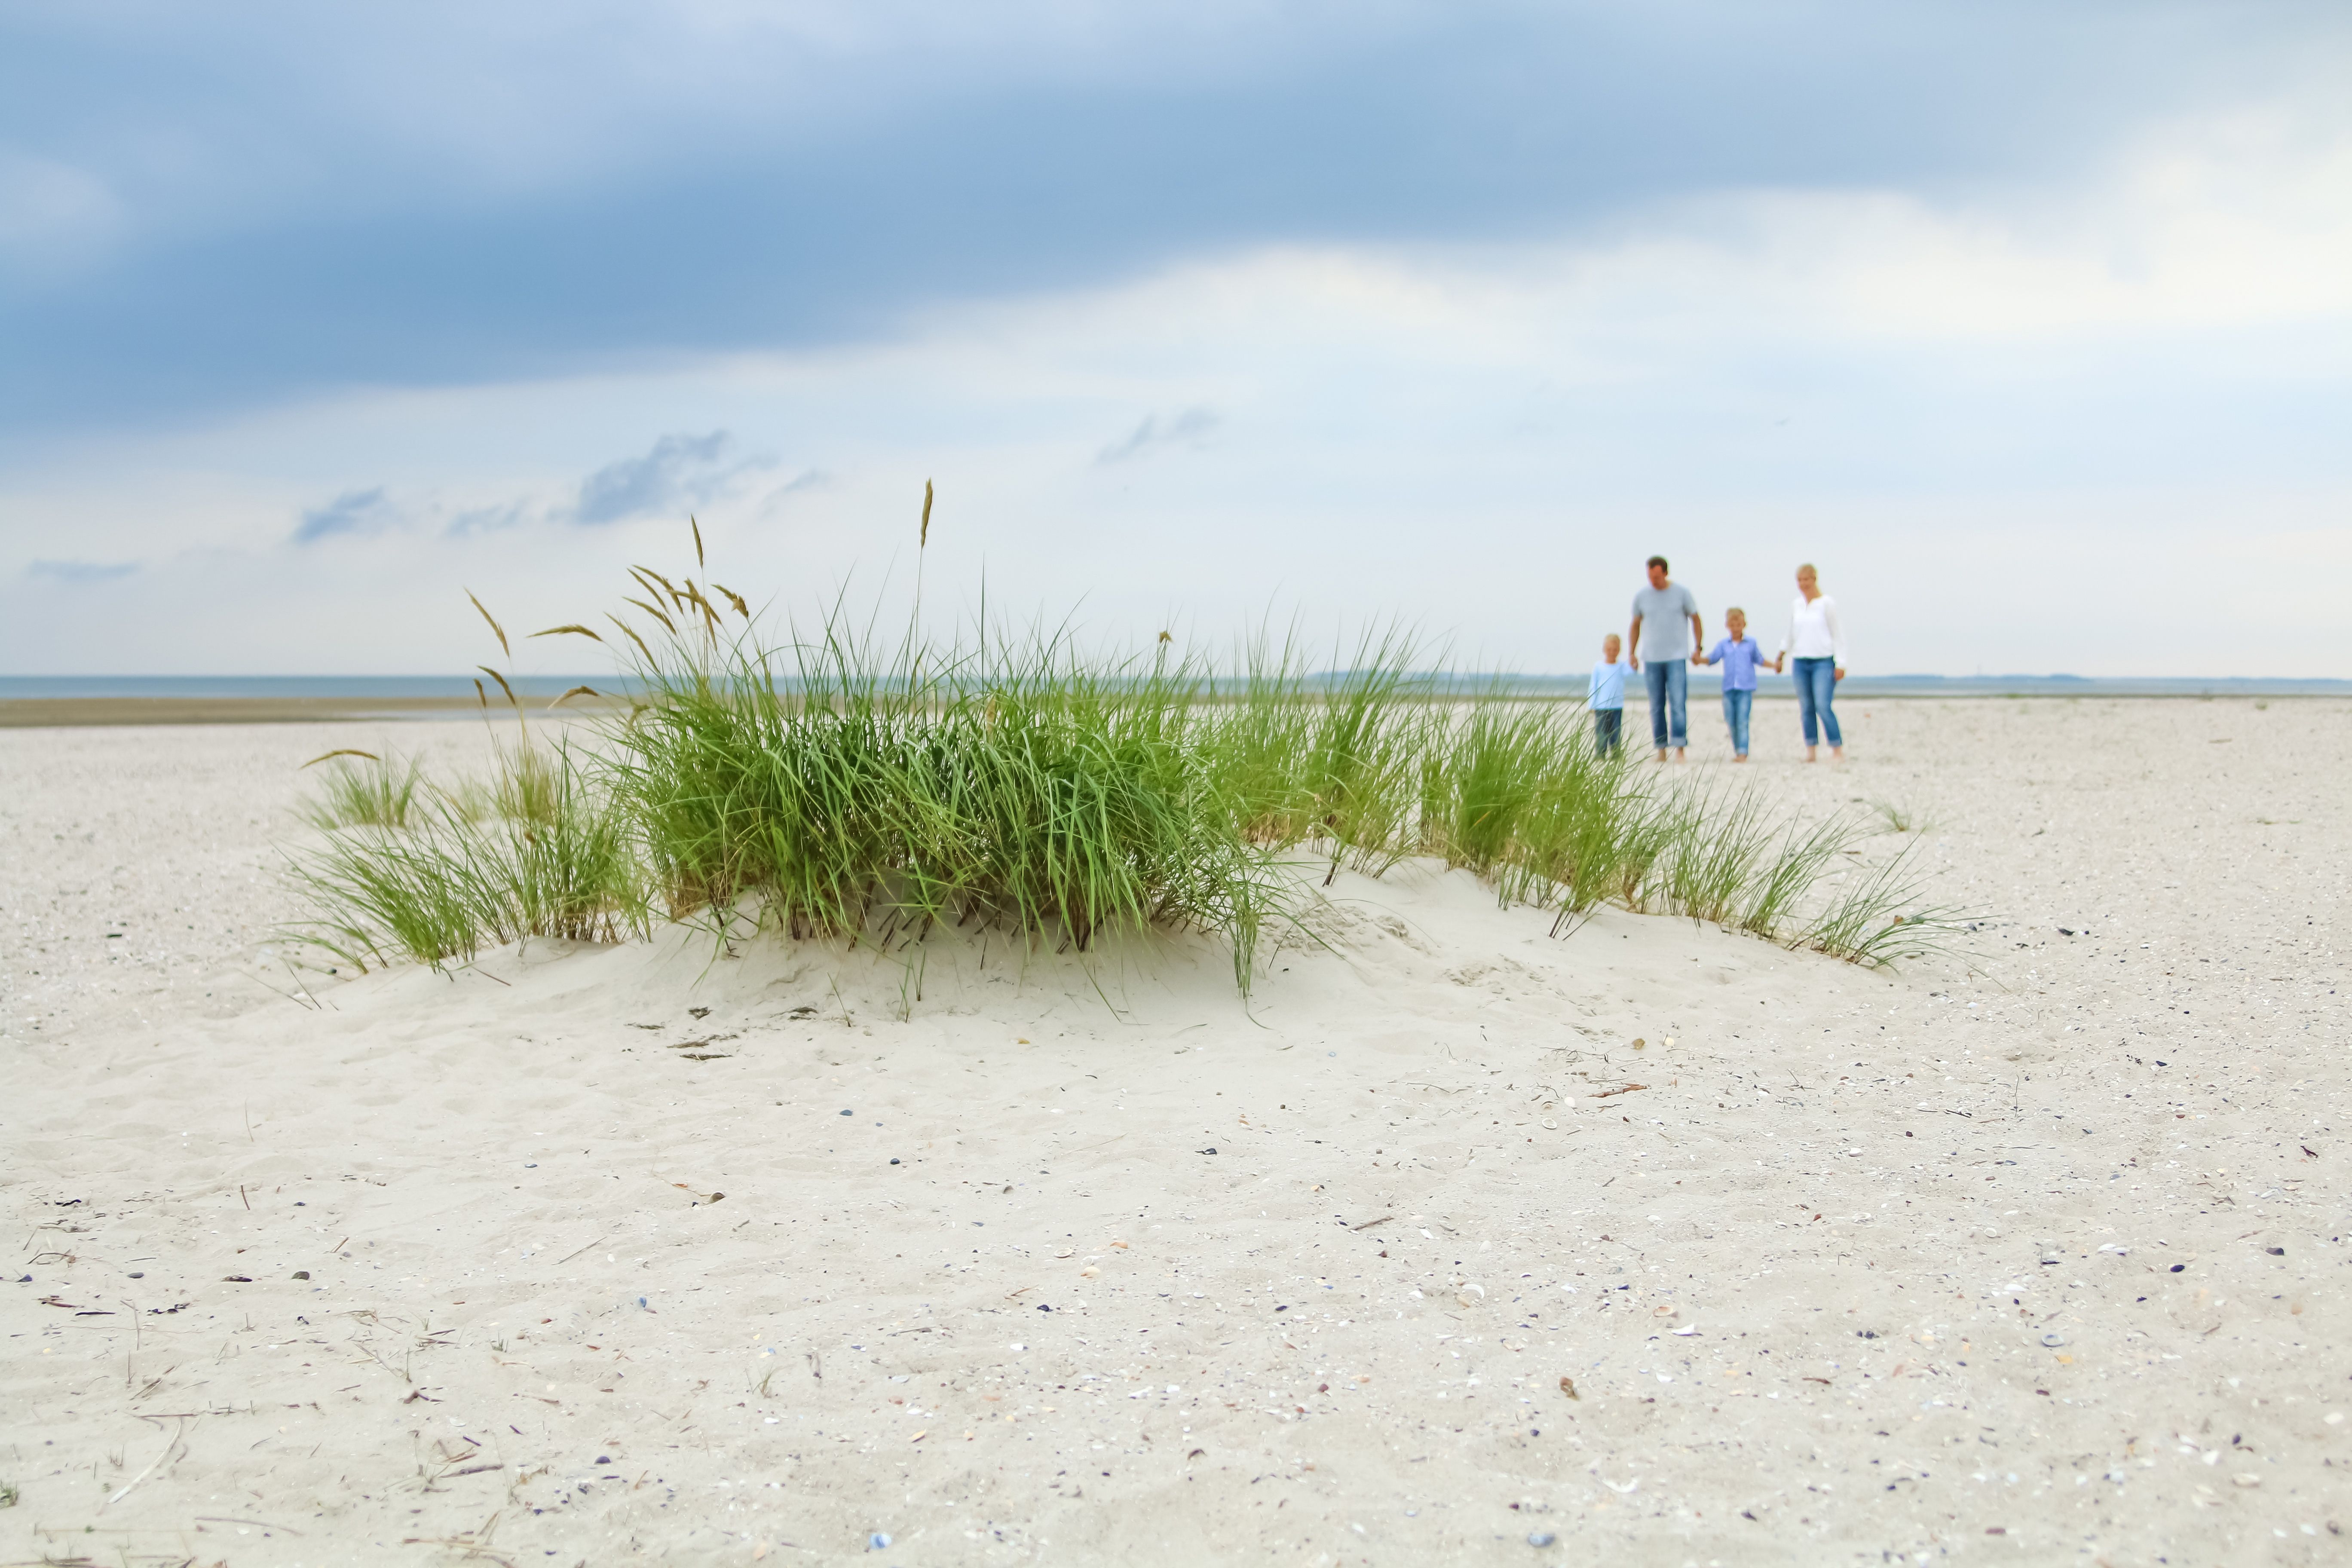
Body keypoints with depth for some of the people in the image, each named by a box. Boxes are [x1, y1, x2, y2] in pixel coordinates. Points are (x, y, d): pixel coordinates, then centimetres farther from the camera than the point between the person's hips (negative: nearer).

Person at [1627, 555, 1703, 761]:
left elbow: (1695, 620, 8)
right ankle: (1661, 750, 7)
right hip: (1652, 659, 2)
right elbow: (1635, 626, 16)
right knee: (1656, 706, 2)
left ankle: (1680, 749, -13)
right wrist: (1632, 654, 7)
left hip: (1677, 657, -2)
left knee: (1678, 704, -11)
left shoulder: (1681, 593, 1)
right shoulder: (1641, 597, 6)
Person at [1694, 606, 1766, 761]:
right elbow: (1712, 658, 2)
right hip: (1729, 689, 2)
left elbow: (1759, 660, 14)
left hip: (1746, 689, -2)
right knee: (1731, 722, 4)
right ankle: (1737, 751, 16)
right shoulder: (1724, 645, 8)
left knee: (1742, 722, -10)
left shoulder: (1751, 643, 6)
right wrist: (1699, 660, -17)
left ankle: (1743, 752, -14)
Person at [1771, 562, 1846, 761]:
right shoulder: (1795, 606, 12)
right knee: (1806, 708, 4)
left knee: (1823, 706, -14)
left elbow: (1838, 634, -1)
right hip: (1801, 662, 5)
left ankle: (1838, 748, -9)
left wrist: (1840, 664, -6)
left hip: (1823, 661, -5)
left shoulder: (1827, 604, -2)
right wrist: (1780, 657, 10)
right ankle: (1811, 750, 9)